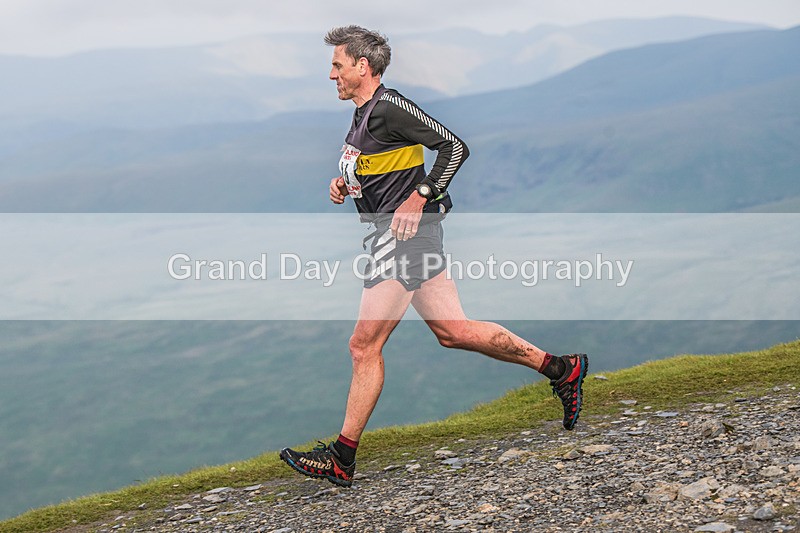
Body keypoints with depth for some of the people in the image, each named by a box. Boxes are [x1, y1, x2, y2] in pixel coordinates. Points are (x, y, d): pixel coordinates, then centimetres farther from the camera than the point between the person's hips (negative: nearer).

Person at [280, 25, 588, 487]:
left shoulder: (389, 107, -12)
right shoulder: (363, 115, 17)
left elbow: (454, 147, -16)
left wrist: (419, 197, -21)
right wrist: (345, 184, 11)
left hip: (404, 233, -10)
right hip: (396, 237, 10)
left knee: (364, 346, -7)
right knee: (453, 331, 9)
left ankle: (341, 461, -3)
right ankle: (562, 369, 15)